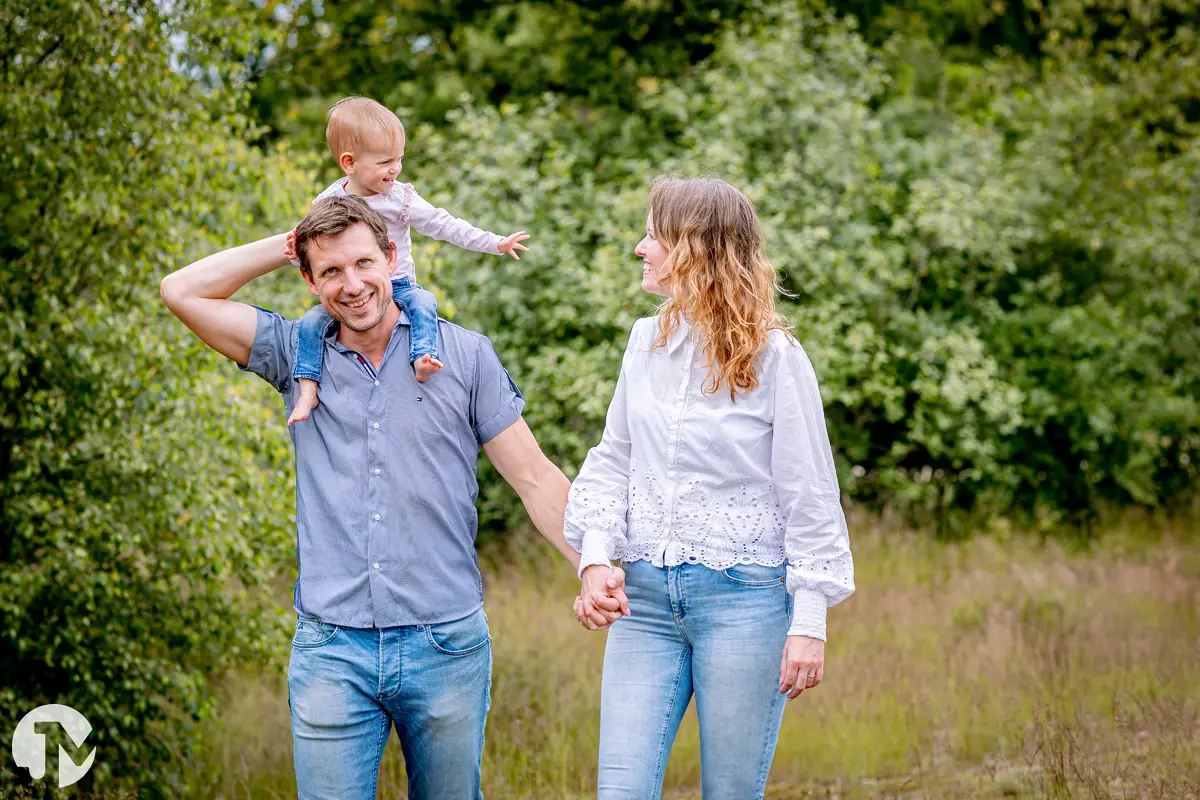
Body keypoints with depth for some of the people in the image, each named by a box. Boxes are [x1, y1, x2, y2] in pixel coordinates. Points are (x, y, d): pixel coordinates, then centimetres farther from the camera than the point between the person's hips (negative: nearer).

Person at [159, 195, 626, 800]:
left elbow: (533, 477, 4)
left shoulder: (464, 355, 4)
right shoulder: (296, 355, 9)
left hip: (446, 644, -1)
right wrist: (289, 245, 7)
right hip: (329, 652, 1)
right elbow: (182, 291, 5)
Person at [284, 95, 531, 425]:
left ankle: (423, 360, -43)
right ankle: (308, 391, -22)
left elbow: (444, 225, -3)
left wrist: (496, 243, -7)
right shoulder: (328, 203, -2)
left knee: (423, 301, -30)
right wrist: (298, 252, -19)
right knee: (313, 320, -22)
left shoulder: (400, 199, -3)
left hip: (397, 286, 0)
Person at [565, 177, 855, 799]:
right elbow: (614, 459, 15)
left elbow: (810, 498, -5)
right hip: (647, 597, 5)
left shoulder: (773, 356, -7)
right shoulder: (646, 341, 9)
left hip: (744, 600, -5)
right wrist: (595, 557, -2)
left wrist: (809, 620, -9)